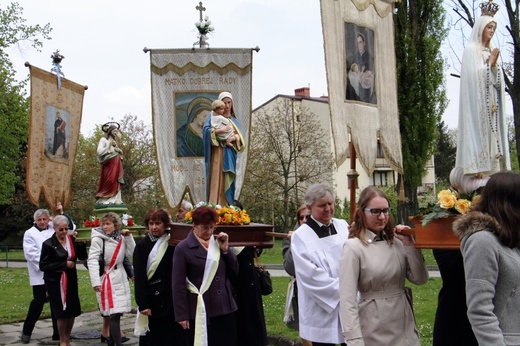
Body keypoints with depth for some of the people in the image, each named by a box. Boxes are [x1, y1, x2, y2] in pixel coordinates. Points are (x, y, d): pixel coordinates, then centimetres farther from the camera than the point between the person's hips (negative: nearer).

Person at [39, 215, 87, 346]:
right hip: (55, 282, -4)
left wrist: (81, 244, -15)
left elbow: (82, 256, 1)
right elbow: (43, 266, -11)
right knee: (62, 312, 0)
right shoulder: (48, 244, -9)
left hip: (71, 281, 4)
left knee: (73, 312, 7)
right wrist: (64, 264, -17)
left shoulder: (72, 240, 1)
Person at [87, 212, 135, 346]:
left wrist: (128, 237, -2)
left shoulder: (120, 237, 8)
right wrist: (95, 281, -25)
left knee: (115, 313, 10)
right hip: (106, 279, -6)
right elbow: (92, 260, -16)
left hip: (120, 278, 6)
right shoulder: (98, 239, -10)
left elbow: (130, 253, 5)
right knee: (114, 314, -11)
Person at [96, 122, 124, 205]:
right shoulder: (103, 140, 4)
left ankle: (115, 201, -6)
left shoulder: (114, 142, 26)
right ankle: (103, 201, -15)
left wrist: (119, 151, 5)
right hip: (108, 165, -8)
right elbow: (99, 152, -10)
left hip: (116, 166, 8)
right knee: (108, 182, -16)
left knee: (115, 183, -2)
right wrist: (109, 146, -10)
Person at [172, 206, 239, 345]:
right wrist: (182, 315, -10)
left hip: (225, 308, 5)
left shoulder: (218, 243, 8)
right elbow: (178, 285, -7)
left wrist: (225, 249, -4)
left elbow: (234, 270, 10)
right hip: (199, 311, -5)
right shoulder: (183, 248, -6)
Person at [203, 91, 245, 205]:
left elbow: (240, 137, 9)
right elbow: (205, 129, -10)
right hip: (217, 153, -4)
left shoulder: (234, 120, 19)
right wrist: (220, 130, -23)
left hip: (229, 155, 4)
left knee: (227, 182, 1)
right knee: (216, 181, -11)